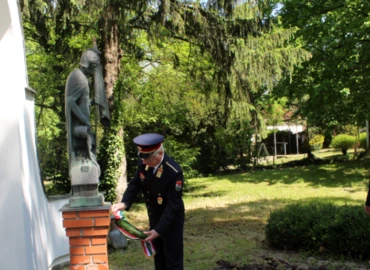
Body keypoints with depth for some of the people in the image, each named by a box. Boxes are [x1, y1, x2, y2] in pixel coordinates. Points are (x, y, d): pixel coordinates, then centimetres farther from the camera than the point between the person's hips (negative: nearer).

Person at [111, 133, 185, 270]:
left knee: (173, 257, 6)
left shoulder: (174, 172, -32)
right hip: (154, 216, 6)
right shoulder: (143, 163, -14)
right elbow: (135, 183, 0)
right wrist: (124, 203, -18)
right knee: (158, 253, 21)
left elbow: (173, 205, -27)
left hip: (172, 219, -6)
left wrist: (159, 229, -28)